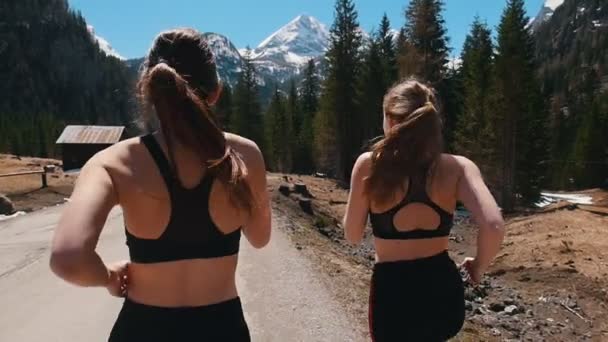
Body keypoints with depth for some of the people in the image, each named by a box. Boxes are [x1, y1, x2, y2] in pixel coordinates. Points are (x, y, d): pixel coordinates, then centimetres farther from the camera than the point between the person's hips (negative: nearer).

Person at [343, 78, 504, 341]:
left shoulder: (369, 164, -10)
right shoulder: (457, 167, -6)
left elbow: (352, 235, -3)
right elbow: (493, 225, -19)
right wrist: (478, 269, -1)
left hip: (393, 293, -2)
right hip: (444, 291, 3)